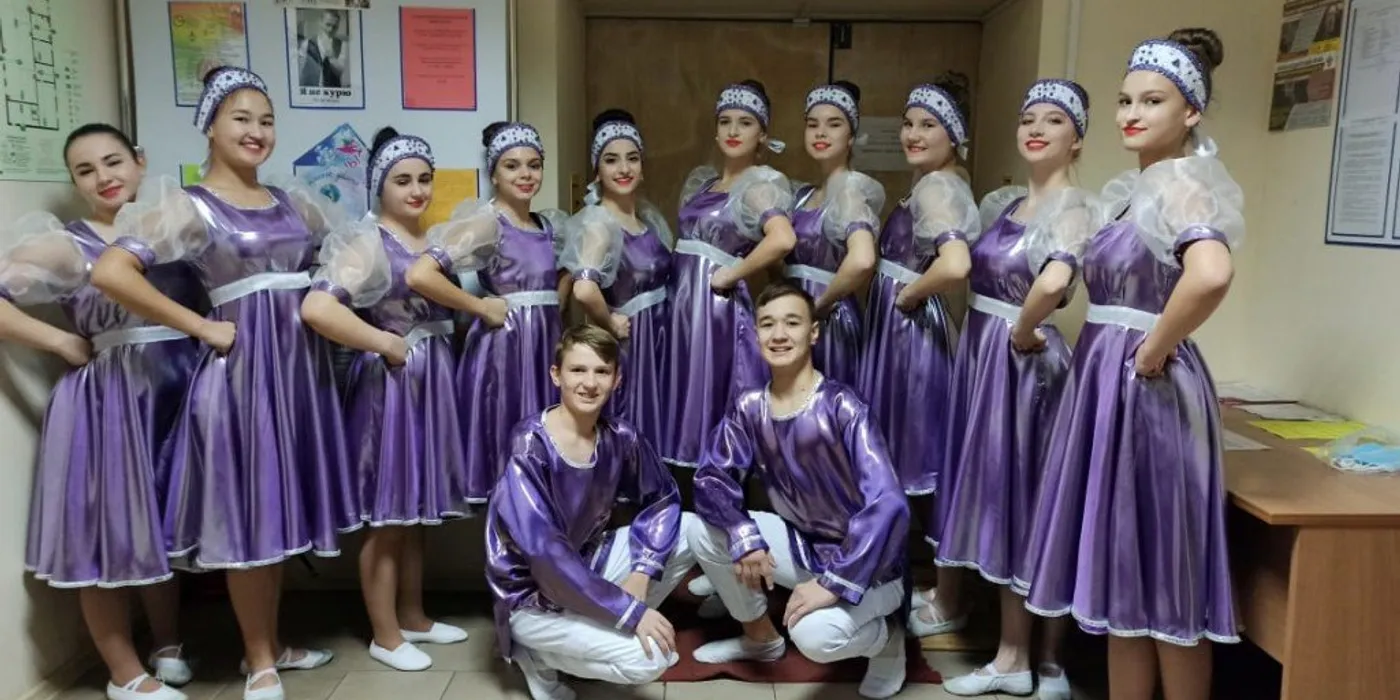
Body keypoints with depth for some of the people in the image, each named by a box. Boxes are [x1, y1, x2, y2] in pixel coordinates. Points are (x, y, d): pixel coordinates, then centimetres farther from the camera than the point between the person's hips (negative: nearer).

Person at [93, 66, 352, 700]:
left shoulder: (292, 203, 11)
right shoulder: (188, 205, -7)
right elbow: (110, 273, -18)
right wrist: (201, 328, -15)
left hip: (300, 364, 6)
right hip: (241, 365, -6)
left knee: (280, 507, 15)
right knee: (248, 512, 2)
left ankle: (271, 644, 31)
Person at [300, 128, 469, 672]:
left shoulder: (435, 239, 11)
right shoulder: (364, 240, -13)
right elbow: (315, 309, -27)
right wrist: (387, 344, -19)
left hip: (433, 380, 8)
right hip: (389, 384, -8)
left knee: (417, 509, 17)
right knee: (387, 516, 3)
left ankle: (413, 618, 32)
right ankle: (385, 636, 17)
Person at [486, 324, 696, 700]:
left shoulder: (619, 437, -7)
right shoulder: (529, 446, -24)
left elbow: (662, 499, 5)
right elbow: (544, 552, -30)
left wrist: (641, 572, -12)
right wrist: (630, 611, -28)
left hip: (588, 565, 7)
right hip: (533, 594, -7)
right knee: (647, 658, -24)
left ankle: (598, 627, 5)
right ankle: (536, 651, 1)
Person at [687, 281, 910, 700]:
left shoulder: (841, 407, -24)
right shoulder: (749, 408, -6)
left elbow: (887, 503, -31)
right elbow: (711, 479, -5)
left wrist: (834, 584, -31)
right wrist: (744, 536, -24)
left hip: (865, 562, -6)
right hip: (801, 542, 6)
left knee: (815, 633, -33)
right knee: (702, 531, -9)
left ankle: (884, 637, 5)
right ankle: (761, 637, 17)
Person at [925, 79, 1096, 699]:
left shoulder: (1073, 208, -13)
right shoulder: (1001, 202, 11)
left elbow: (1053, 282, -31)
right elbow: (966, 271, 18)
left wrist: (1022, 334, -18)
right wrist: (989, 333, 6)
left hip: (1025, 363, -8)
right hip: (981, 356, 8)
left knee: (1031, 499, 2)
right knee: (997, 498, 13)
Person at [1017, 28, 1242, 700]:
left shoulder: (1182, 183, -14)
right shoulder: (1135, 188, 14)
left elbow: (1211, 273, -34)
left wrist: (1153, 350, -22)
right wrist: (1115, 350, 7)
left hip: (1147, 388, -9)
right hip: (1107, 382, 9)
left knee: (1163, 581, 3)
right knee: (1121, 572, 16)